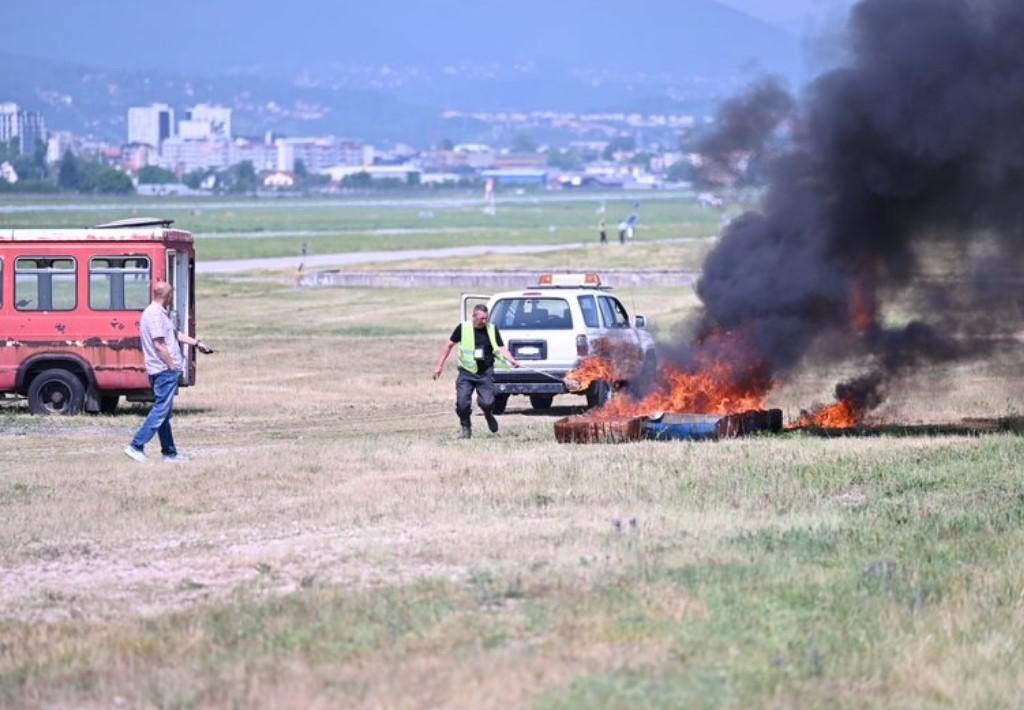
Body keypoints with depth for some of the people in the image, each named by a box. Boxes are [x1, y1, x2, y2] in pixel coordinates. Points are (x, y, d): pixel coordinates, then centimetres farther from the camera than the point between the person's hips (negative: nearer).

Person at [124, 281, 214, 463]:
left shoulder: (160, 313, 17)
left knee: (163, 412, 12)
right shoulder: (155, 314, -16)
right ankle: (137, 446, -14)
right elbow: (159, 344, -21)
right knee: (161, 410, -11)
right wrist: (173, 366, -16)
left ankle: (169, 452, 18)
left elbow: (175, 334, 28)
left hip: (161, 371, 11)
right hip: (165, 370, -11)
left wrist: (197, 343, 30)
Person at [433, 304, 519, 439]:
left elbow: (502, 349, -2)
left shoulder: (492, 329, 1)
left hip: (485, 373, 0)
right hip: (466, 373, 0)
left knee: (487, 403, -10)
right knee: (462, 403, -9)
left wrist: (512, 361, -21)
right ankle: (466, 428, 14)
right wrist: (440, 366, 5)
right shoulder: (463, 328, -3)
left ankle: (488, 415, 26)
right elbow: (449, 345, 6)